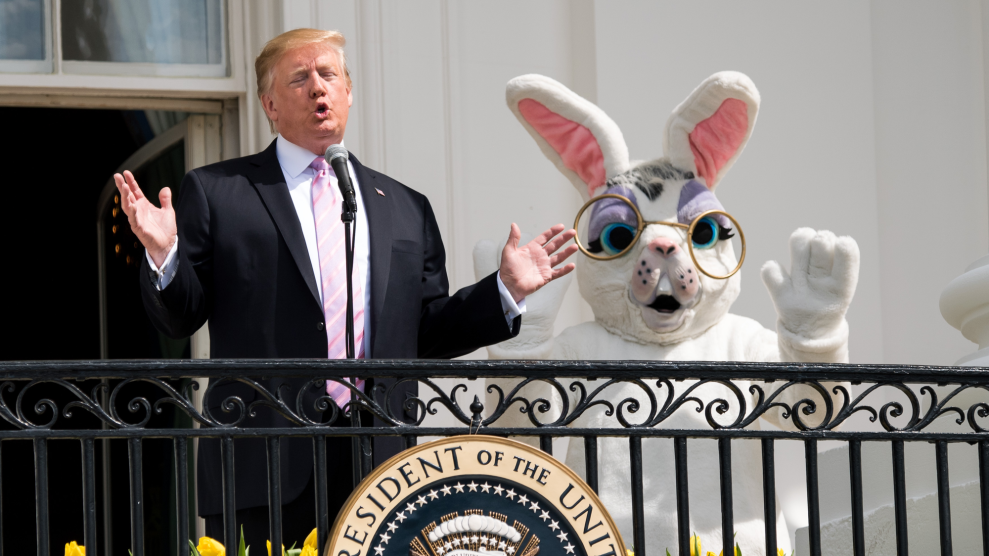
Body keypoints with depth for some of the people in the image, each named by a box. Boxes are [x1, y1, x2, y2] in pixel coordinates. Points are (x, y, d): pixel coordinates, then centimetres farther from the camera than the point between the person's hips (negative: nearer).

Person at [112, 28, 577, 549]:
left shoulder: (406, 209, 19)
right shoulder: (215, 192, 9)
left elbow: (427, 334, 18)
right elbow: (179, 317, 5)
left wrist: (507, 290, 7)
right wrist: (164, 254, -14)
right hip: (262, 467, -3)